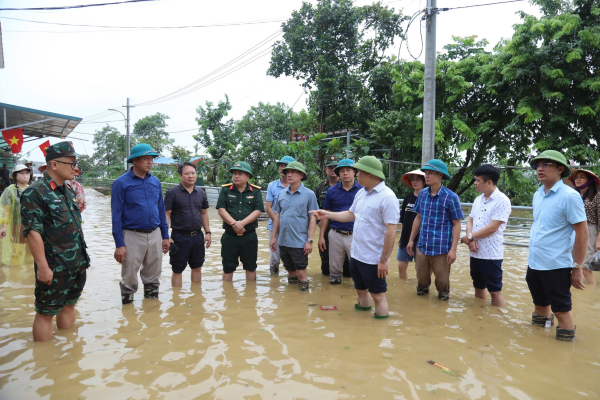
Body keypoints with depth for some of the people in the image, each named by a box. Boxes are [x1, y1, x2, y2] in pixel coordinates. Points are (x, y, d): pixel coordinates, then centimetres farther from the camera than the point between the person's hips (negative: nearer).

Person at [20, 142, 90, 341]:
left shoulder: (69, 190, 10)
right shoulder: (35, 192, -13)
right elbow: (32, 232, -17)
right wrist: (43, 267, -20)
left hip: (78, 264, 7)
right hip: (54, 268, -7)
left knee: (69, 305, 18)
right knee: (46, 312, 6)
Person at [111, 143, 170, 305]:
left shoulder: (155, 181, 7)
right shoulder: (122, 182, -7)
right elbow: (116, 215, -8)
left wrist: (165, 236, 10)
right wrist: (119, 244, -11)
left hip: (155, 235, 4)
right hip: (132, 236, -4)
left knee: (153, 275, 15)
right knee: (129, 277, 8)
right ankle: (127, 302, 27)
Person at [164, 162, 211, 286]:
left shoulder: (201, 192, 8)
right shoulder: (173, 193, -7)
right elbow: (166, 215, -10)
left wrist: (208, 232, 10)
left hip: (198, 236, 5)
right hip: (180, 236, -5)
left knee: (197, 267, 16)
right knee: (177, 269, 6)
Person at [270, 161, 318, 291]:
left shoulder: (309, 194, -5)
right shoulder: (282, 194, 8)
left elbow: (313, 218, -6)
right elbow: (277, 216, 13)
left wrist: (310, 240, -11)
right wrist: (274, 237, 11)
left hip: (299, 242, -4)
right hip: (283, 241, 5)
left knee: (301, 272, -2)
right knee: (290, 270, 16)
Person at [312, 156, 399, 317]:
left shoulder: (387, 197, -19)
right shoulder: (361, 193, 7)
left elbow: (391, 231, -21)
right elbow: (351, 214, 20)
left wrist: (384, 260, -20)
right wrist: (327, 214, 15)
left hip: (374, 259, -8)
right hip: (356, 254, 8)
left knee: (378, 295, 6)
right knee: (360, 290, 23)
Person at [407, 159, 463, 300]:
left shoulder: (451, 197, -10)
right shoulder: (422, 194, 4)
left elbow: (456, 224, -9)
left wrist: (453, 249, -14)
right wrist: (411, 240, 13)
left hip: (441, 249, -4)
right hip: (422, 247, 4)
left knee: (442, 282, 11)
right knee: (421, 281, 16)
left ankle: (443, 297, 36)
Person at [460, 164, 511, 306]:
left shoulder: (502, 200, -13)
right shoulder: (478, 200, 10)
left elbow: (492, 228, -18)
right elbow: (470, 221, 9)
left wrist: (469, 236, -10)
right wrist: (471, 240, -10)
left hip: (491, 254, -7)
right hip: (475, 252, 7)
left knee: (495, 291, 2)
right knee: (478, 287, 18)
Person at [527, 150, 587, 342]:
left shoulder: (569, 196, -13)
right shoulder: (537, 195, 8)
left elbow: (582, 233, -13)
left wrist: (578, 268, -13)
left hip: (556, 266, -7)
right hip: (534, 263, 7)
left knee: (561, 309, 5)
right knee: (540, 303, 20)